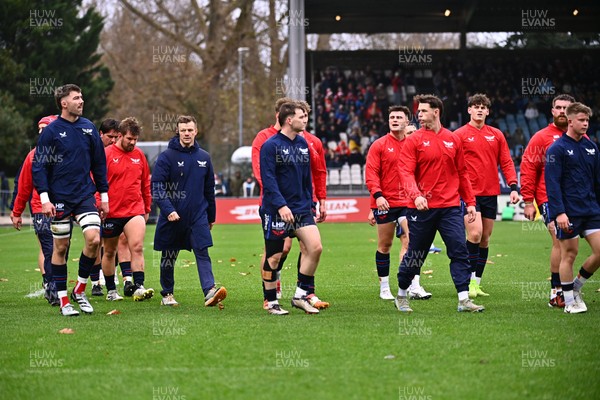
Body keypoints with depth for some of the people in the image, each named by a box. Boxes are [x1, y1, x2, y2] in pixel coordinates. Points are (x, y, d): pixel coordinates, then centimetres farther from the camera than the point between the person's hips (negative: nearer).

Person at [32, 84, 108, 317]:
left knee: (94, 238, -14)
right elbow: (39, 166, -4)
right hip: (60, 199, -3)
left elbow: (99, 163, 14)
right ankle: (63, 300, 14)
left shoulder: (89, 128, 8)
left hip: (85, 195, 3)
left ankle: (80, 290, 4)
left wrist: (104, 195, 13)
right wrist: (44, 197, -13)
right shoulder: (51, 131, -4)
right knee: (60, 247, 3)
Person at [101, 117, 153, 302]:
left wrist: (147, 208, 19)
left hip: (135, 210, 2)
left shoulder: (139, 155, 9)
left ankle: (138, 287, -19)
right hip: (111, 213, -2)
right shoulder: (106, 155, -5)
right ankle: (111, 290, 21)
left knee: (137, 247, -15)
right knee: (109, 252, 9)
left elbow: (145, 183, 17)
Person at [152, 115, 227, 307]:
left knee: (202, 252, -11)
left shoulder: (204, 158, 7)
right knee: (168, 256, 9)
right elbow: (156, 186, -11)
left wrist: (211, 216, 18)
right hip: (172, 218, -2)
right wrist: (168, 210, -22)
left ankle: (210, 291, -21)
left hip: (198, 216, 2)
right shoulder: (166, 156, -6)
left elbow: (209, 189, 16)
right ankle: (167, 294, 21)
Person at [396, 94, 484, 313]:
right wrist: (416, 195, -27)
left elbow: (462, 173, 15)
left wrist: (470, 202, 12)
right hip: (422, 208, -2)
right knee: (415, 255, 7)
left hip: (450, 207, 2)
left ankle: (464, 299, -8)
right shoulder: (414, 140, -1)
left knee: (459, 250, -8)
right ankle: (401, 295, 25)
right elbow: (406, 172, -10)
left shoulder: (453, 140, 10)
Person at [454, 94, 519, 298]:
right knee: (475, 234, -18)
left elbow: (506, 162, 9)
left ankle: (477, 283, 14)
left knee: (485, 238, 7)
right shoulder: (459, 135, 0)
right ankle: (471, 280, -9)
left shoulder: (497, 135, 10)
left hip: (490, 193, 4)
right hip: (469, 193, -4)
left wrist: (513, 186, -2)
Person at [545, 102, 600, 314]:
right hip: (569, 213, -6)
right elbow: (552, 183, -13)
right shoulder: (557, 149, -8)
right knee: (569, 254, 0)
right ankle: (570, 301, 12)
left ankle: (576, 286, 20)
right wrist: (559, 212, -20)